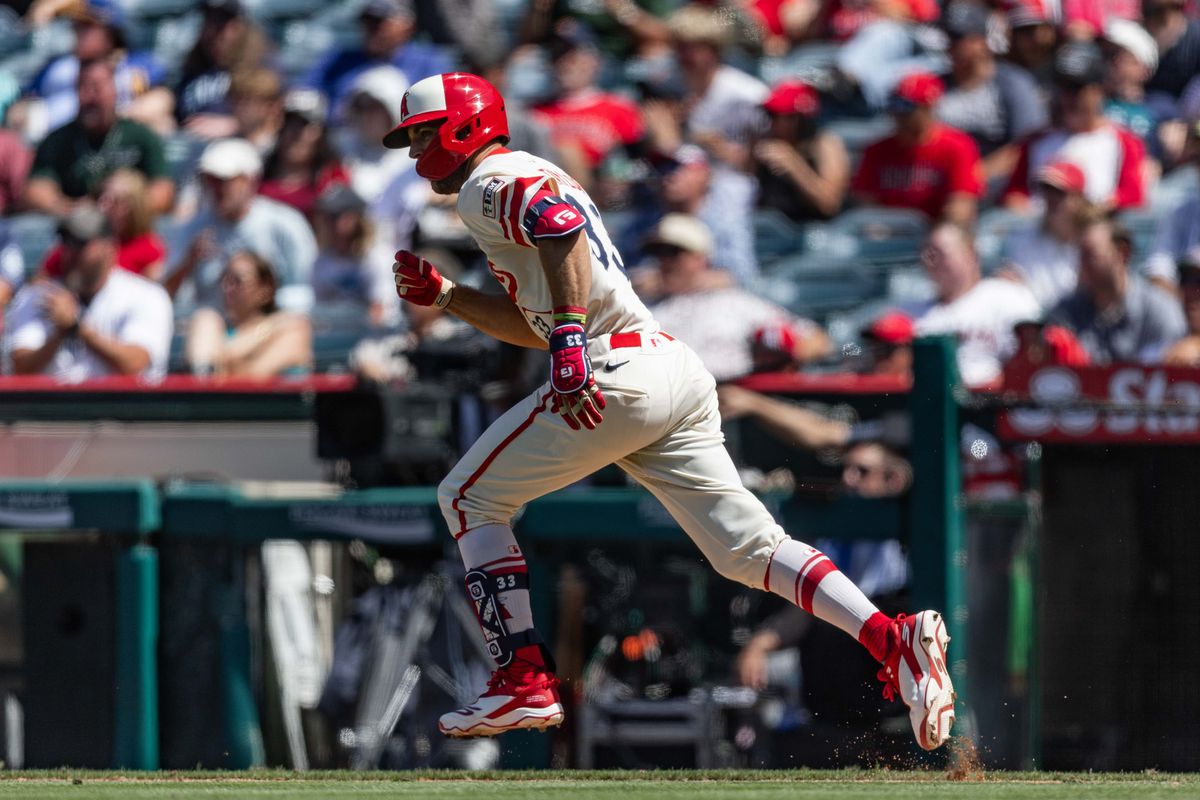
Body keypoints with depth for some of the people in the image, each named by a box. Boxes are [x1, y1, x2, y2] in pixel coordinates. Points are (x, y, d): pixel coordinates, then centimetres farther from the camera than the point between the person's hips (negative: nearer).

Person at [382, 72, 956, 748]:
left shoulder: (490, 184, 0)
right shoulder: (533, 182, 31)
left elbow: (562, 227, -23)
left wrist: (571, 338, -30)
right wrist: (443, 295, 30)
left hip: (617, 375, -9)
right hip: (678, 373, 9)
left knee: (470, 498, 5)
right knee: (747, 546, 3)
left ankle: (525, 681, -1)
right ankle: (890, 638, -15)